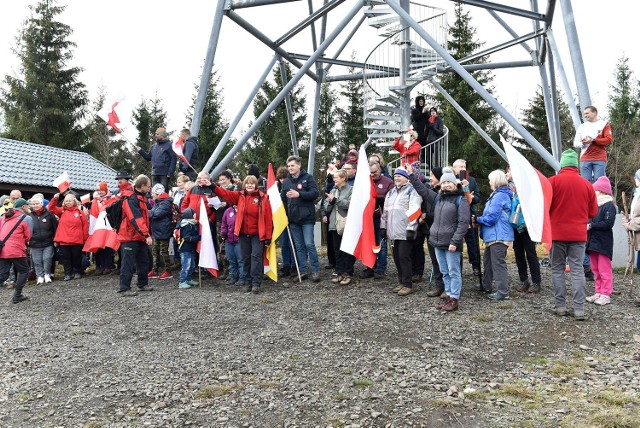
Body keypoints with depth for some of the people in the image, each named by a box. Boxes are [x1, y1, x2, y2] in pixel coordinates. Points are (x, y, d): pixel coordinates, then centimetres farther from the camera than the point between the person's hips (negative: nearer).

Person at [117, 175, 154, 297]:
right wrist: (146, 235, -31)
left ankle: (143, 284, 27)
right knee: (128, 263, -6)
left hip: (140, 236, 10)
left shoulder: (141, 198, 14)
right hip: (130, 236, -10)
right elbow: (136, 219, -26)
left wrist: (148, 234, 20)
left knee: (144, 261, 15)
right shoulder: (131, 199, -18)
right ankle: (124, 289, 0)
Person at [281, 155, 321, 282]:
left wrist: (299, 194, -20)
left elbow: (314, 193, -10)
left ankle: (315, 271, 1)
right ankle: (302, 271, 14)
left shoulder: (308, 177, -1)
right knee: (299, 246, 8)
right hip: (293, 219, 5)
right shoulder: (286, 181, 14)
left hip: (306, 217, -5)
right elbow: (282, 199, 16)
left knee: (309, 244, -8)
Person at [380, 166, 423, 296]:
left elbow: (414, 211, -14)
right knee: (397, 257, 10)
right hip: (393, 231, 8)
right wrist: (383, 227, 17)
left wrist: (411, 229, -20)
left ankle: (407, 285, 1)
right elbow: (385, 210, 22)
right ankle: (402, 282, 20)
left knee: (404, 257, -7)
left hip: (405, 231, -7)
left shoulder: (412, 191, -5)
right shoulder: (391, 192, 20)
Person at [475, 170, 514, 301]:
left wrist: (477, 219, -5)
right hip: (493, 235, 11)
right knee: (488, 260, 21)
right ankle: (486, 285, 35)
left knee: (498, 263, -7)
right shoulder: (496, 195, 16)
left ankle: (503, 292, -3)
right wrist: (481, 219, 11)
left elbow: (491, 219, -20)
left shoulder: (499, 196, -17)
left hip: (499, 236, -11)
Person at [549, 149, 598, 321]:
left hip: (557, 233, -2)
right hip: (579, 234, 2)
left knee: (557, 269, 7)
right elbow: (593, 212, 8)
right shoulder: (587, 184, 2)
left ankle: (561, 306, 7)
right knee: (577, 270, 4)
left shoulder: (553, 181, -8)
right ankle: (579, 309, 0)